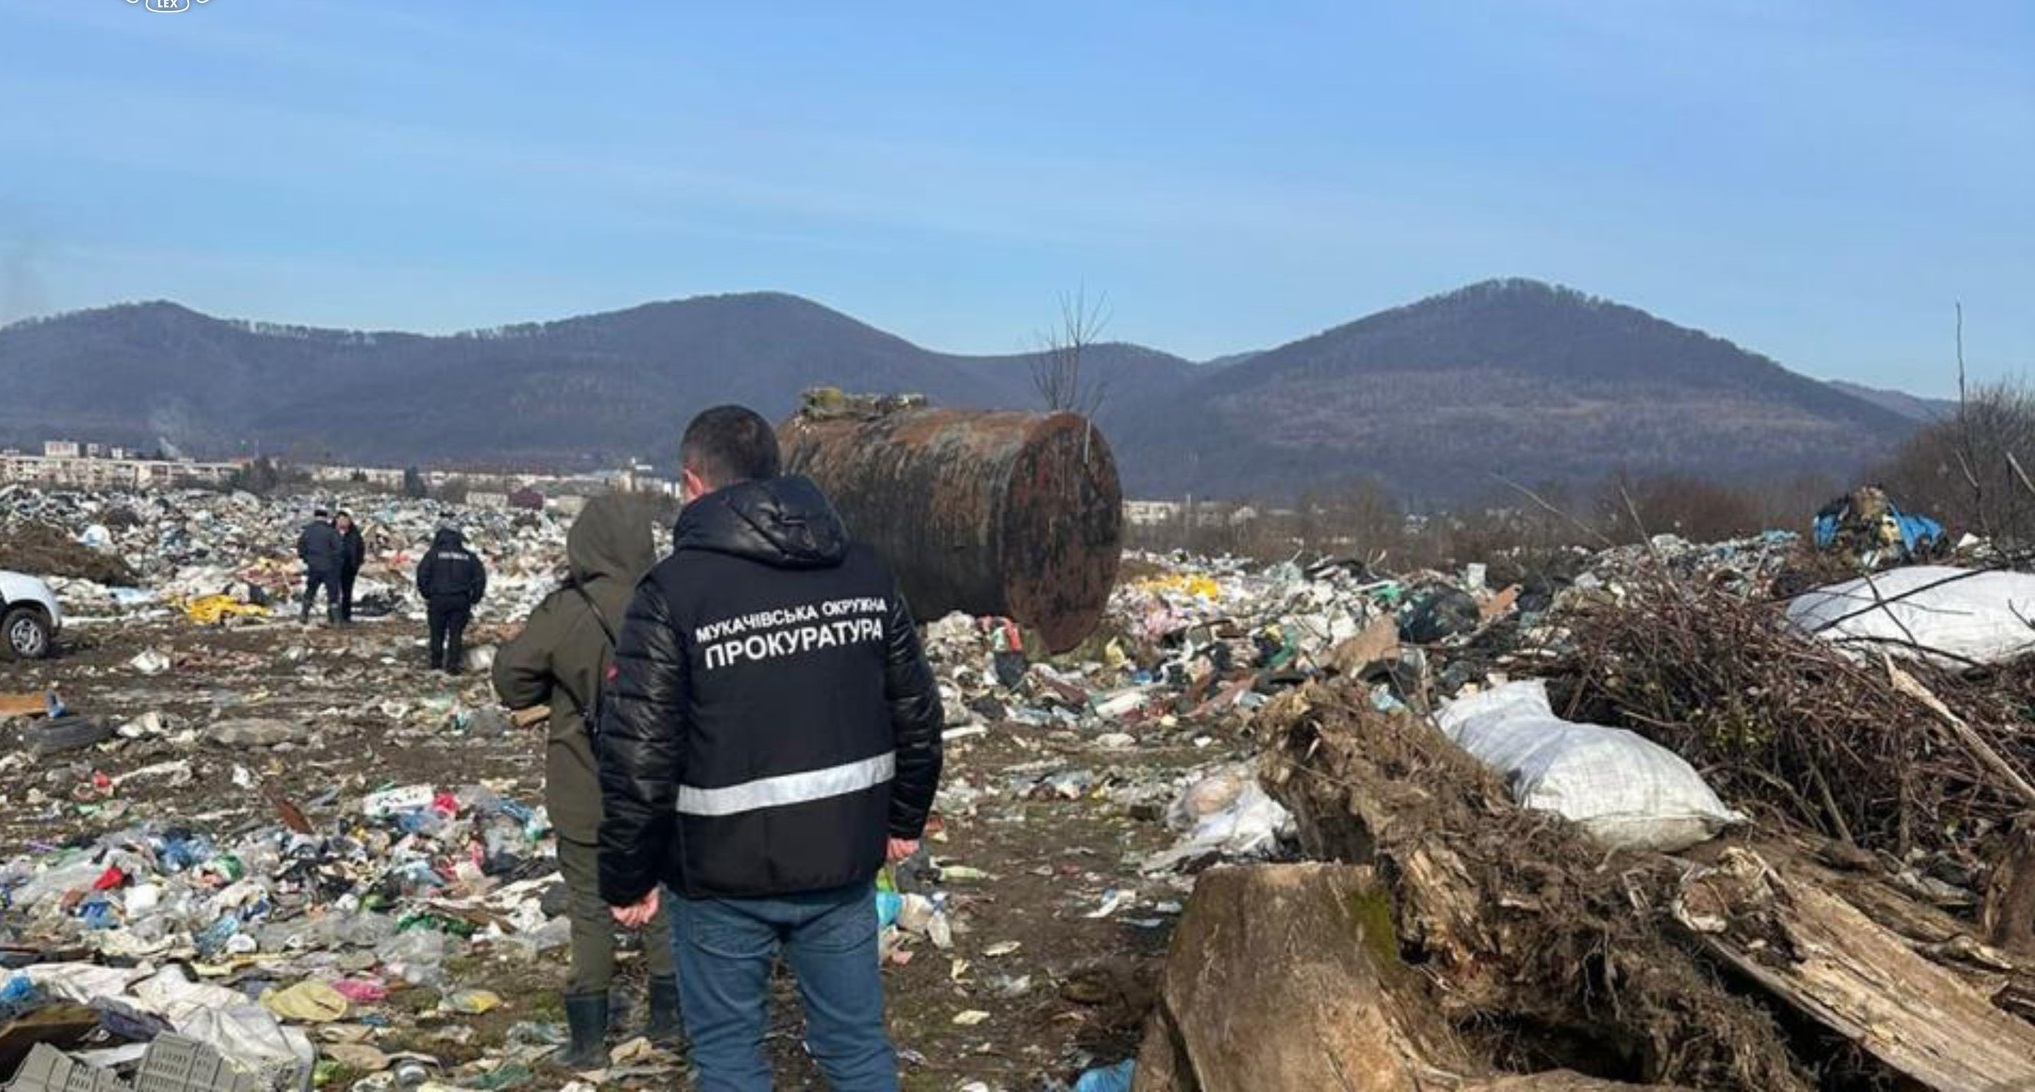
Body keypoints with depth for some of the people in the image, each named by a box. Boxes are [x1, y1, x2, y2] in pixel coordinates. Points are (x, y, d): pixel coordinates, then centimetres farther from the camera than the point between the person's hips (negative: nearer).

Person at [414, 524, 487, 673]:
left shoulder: (433, 554, 4)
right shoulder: (469, 557, 10)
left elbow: (422, 575, -4)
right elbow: (480, 578, 6)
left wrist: (426, 594, 7)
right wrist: (473, 599, 12)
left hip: (438, 599, -1)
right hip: (461, 600, 1)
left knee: (437, 632, 10)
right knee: (456, 633, 5)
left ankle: (436, 663, 16)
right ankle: (453, 665, 1)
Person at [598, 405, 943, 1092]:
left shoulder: (672, 589, -13)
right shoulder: (865, 571, 2)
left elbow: (639, 753, -15)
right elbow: (916, 712, 7)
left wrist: (627, 878, -4)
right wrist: (904, 819, 20)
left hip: (723, 876, -4)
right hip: (843, 862, 4)